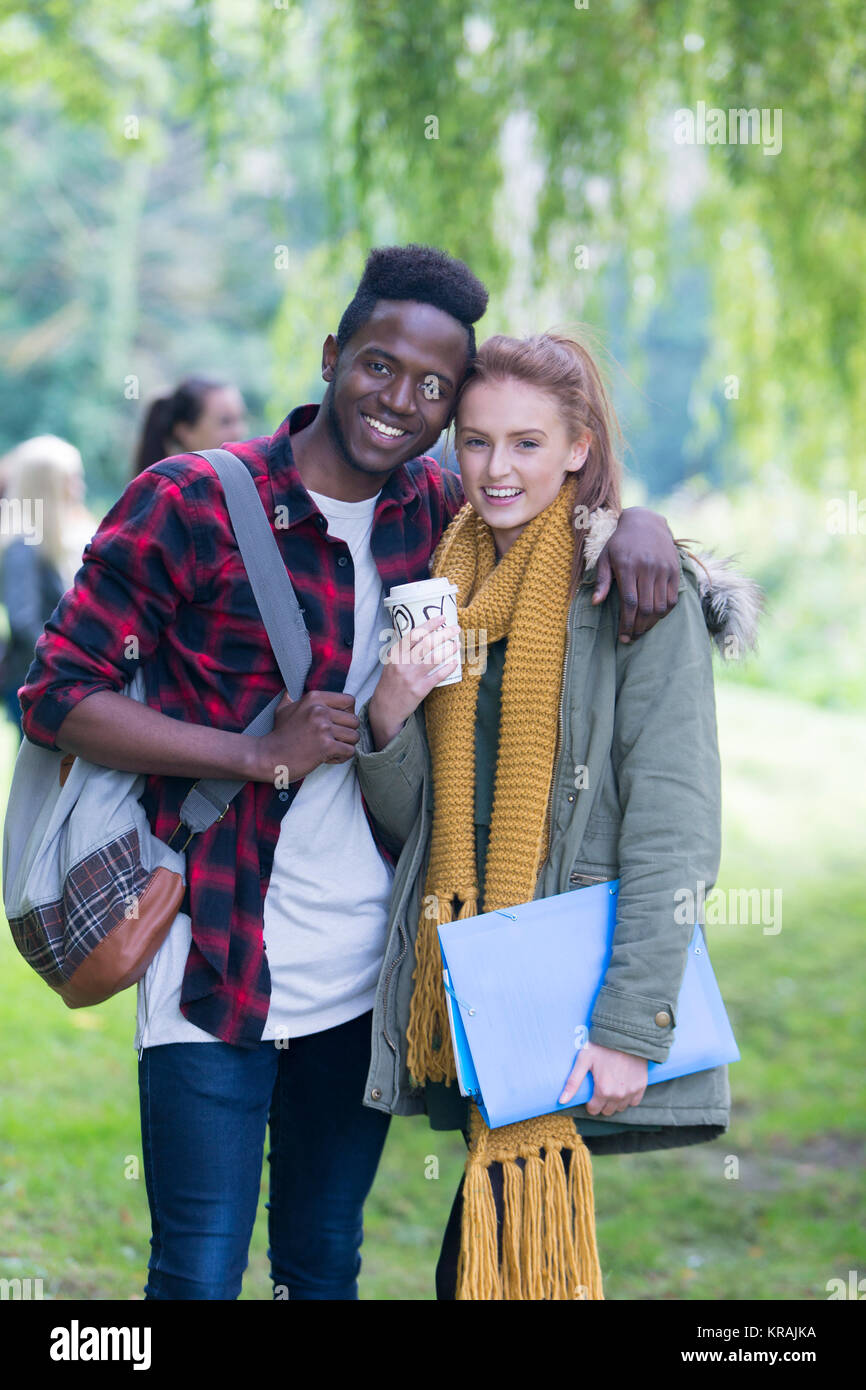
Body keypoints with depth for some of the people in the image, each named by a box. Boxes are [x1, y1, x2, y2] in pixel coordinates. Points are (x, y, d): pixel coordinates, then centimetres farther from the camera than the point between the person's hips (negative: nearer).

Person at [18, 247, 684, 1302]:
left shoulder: (434, 512, 6)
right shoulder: (190, 502, -9)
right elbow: (57, 696, -9)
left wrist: (633, 522, -3)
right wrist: (262, 752, -17)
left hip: (363, 974, 5)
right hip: (217, 965, -5)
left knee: (325, 1268, 15)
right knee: (199, 1276, -4)